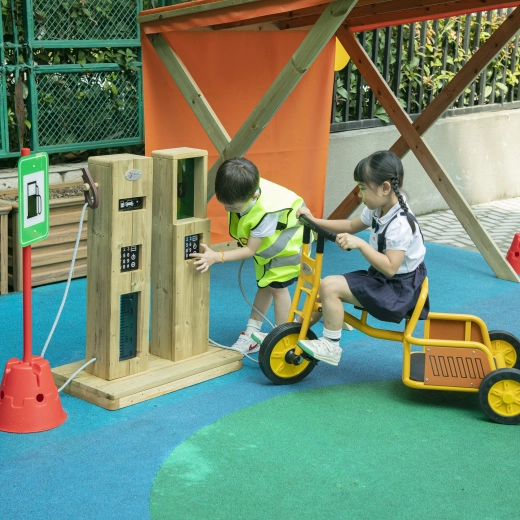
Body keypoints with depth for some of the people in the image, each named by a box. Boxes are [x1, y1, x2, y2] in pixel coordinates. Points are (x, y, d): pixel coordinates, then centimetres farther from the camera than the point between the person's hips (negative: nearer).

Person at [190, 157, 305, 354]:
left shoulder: (266, 211, -44)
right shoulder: (242, 191, -28)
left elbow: (251, 250, -34)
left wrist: (217, 257, -41)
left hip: (288, 238, -7)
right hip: (267, 238, 7)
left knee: (277, 285, -9)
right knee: (264, 284, 13)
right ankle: (253, 333, 20)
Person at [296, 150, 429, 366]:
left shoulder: (400, 224, -26)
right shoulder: (377, 210, 2)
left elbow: (390, 267, -31)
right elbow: (351, 226, 17)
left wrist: (360, 244, -35)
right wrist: (316, 221, 7)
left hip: (398, 289, -10)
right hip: (379, 279, 10)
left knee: (330, 286, -22)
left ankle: (330, 346, -11)